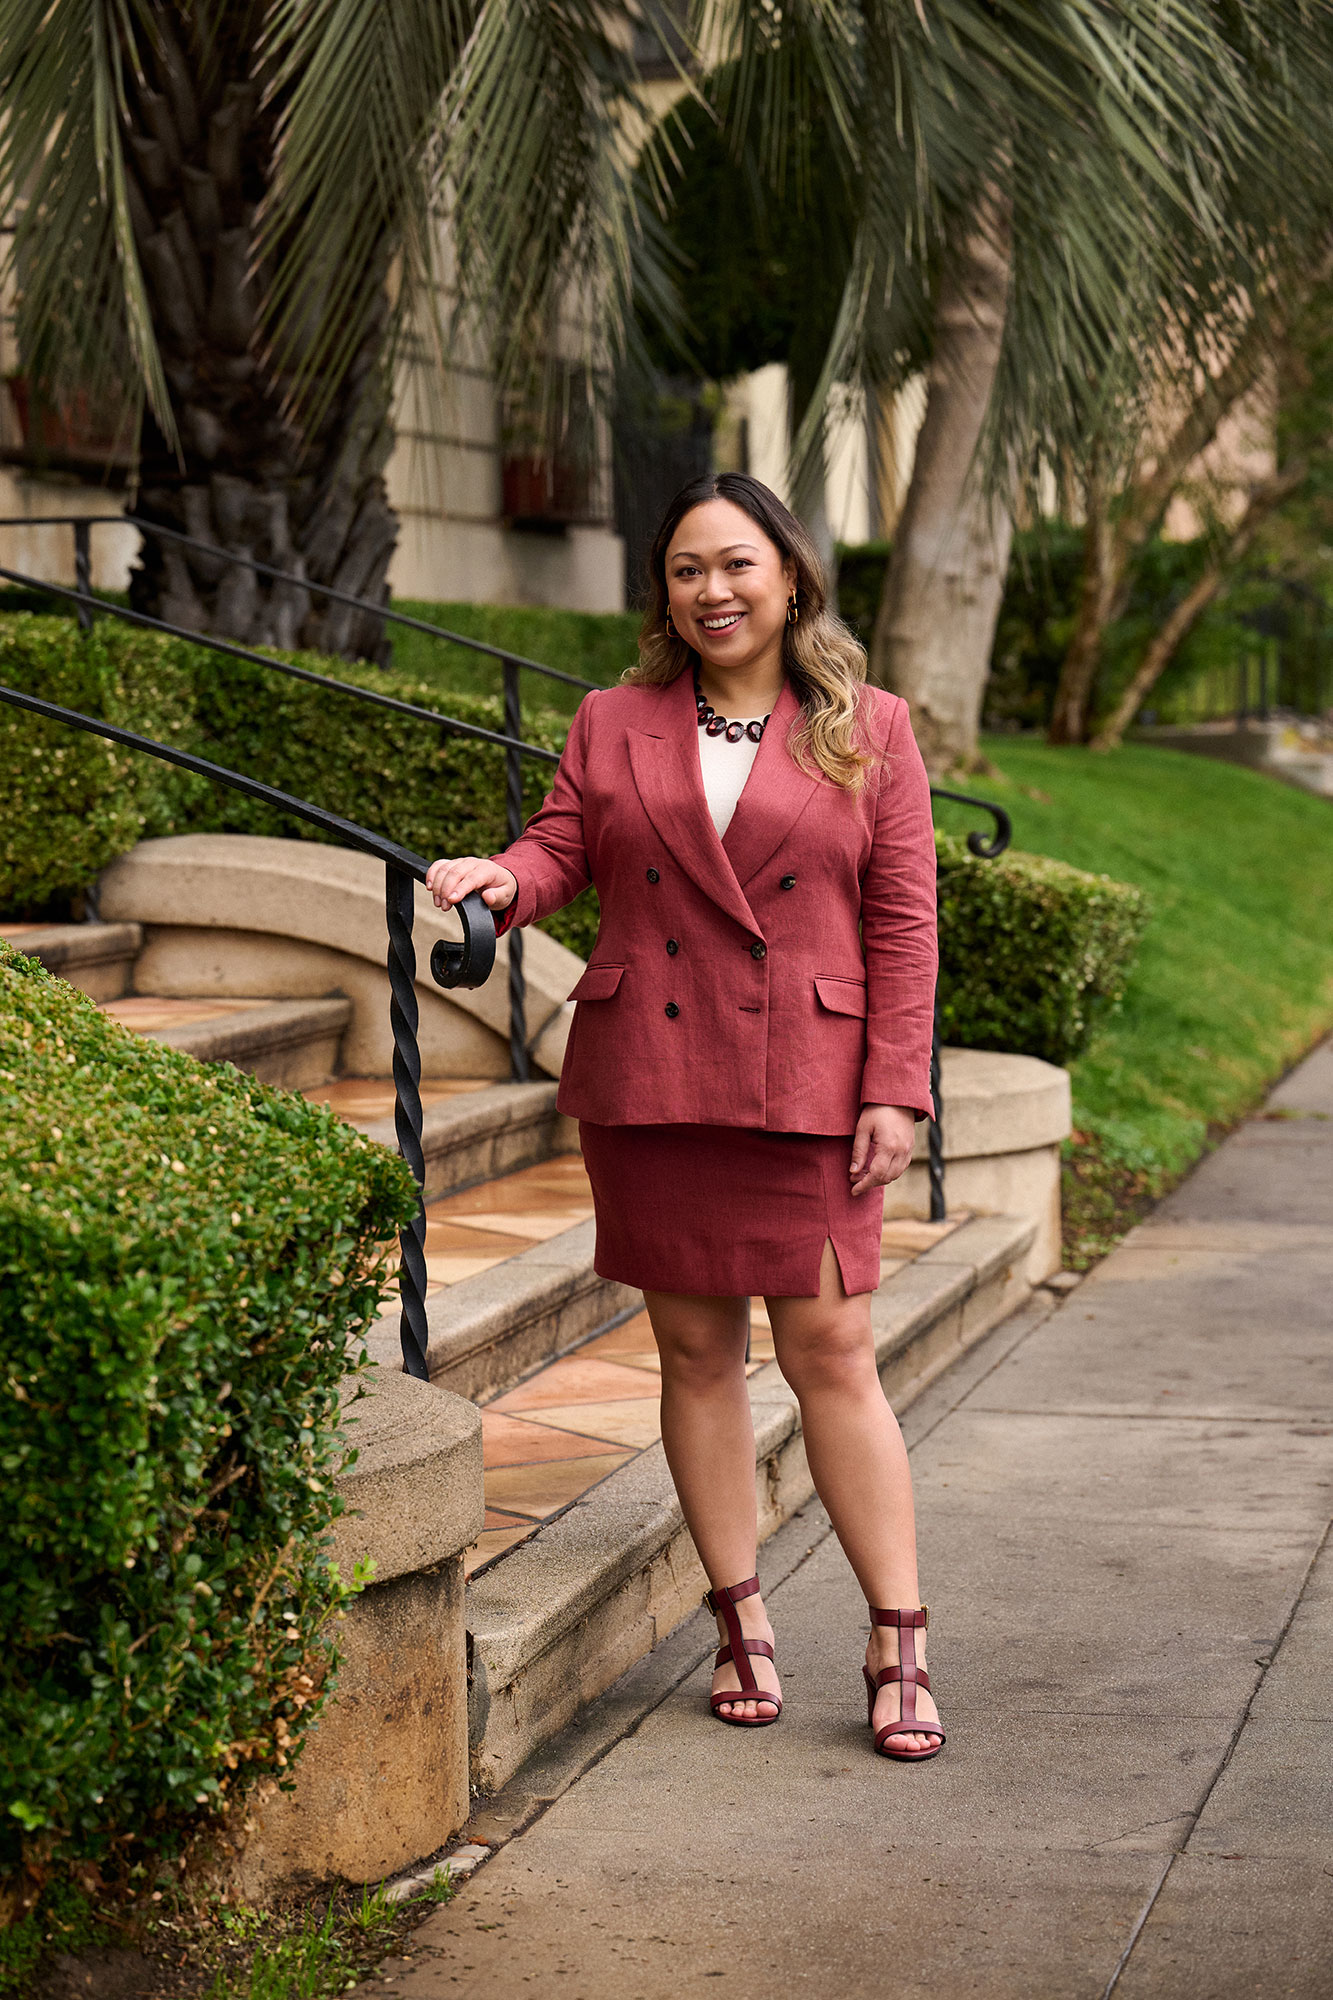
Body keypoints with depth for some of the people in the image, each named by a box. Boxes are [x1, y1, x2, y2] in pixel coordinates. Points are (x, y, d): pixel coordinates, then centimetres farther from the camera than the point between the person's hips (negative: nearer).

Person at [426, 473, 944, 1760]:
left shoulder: (868, 731, 6)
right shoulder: (613, 724, 11)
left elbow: (901, 923, 2)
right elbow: (560, 848, 5)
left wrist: (896, 1088, -5)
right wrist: (498, 878, -20)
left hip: (804, 1085, -2)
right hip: (645, 1084, 2)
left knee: (830, 1353, -3)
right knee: (693, 1351, 7)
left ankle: (898, 1647, 6)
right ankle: (739, 1626, 19)